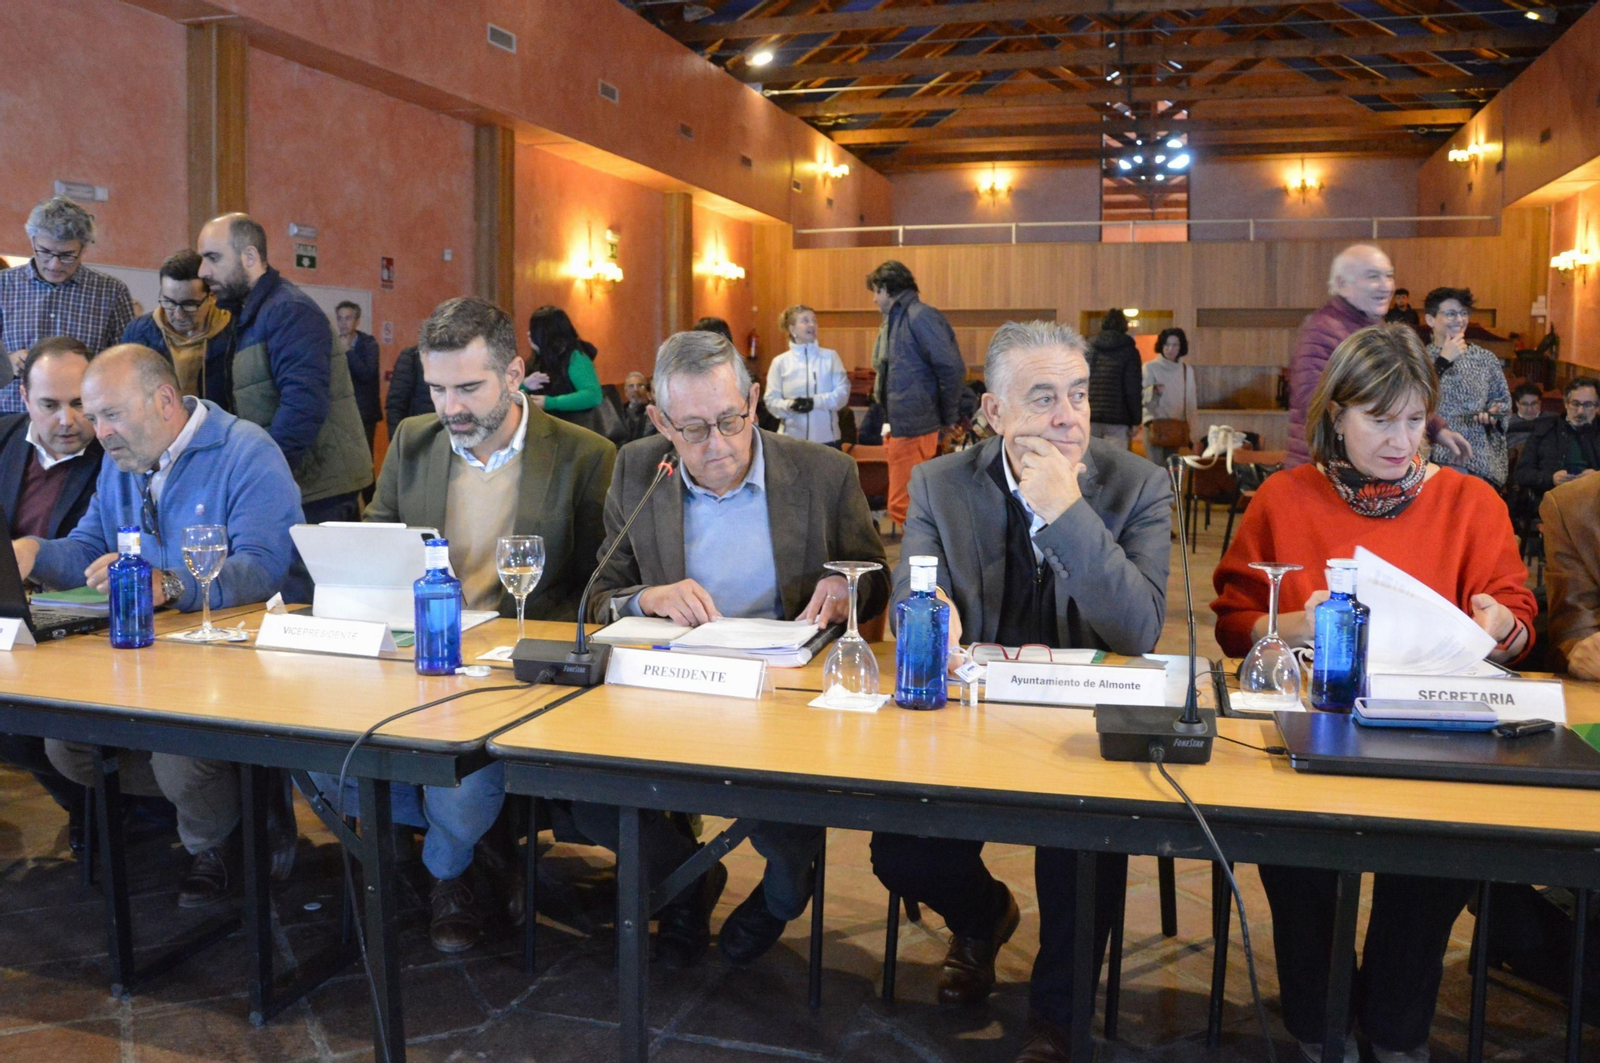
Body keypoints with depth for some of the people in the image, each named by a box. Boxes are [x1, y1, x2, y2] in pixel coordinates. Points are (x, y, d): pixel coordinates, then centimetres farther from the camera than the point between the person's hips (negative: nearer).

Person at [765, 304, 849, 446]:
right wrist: (789, 405, -20)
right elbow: (771, 399, 2)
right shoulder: (780, 361, 4)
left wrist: (816, 401, -17)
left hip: (826, 438, 0)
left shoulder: (830, 357, 5)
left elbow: (842, 392, -1)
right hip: (791, 438, 0)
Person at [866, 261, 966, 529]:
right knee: (909, 506, 16)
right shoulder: (896, 319, 15)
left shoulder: (920, 316, -13)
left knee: (903, 507, -8)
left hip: (913, 429, -10)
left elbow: (953, 368, -17)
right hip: (900, 426, 10)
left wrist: (947, 419, -10)